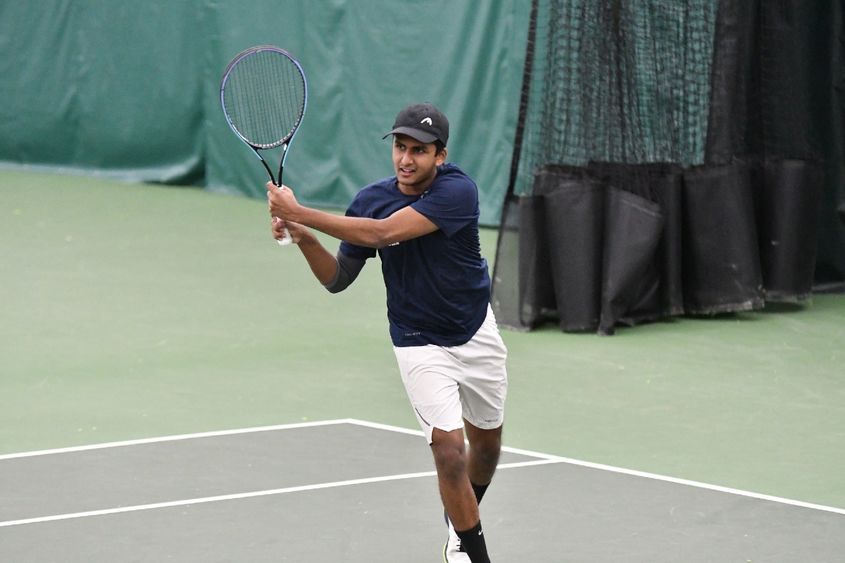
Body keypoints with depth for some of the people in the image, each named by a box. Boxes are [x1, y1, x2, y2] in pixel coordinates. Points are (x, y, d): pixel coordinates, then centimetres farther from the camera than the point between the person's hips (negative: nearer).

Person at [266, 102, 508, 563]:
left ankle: (462, 522, 47)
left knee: (486, 442, 19)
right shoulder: (371, 199, -11)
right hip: (421, 346, 0)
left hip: (477, 333, 0)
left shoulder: (457, 190, -24)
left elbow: (382, 233, -35)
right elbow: (338, 278, -3)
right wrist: (304, 239, -22)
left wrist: (300, 213, -36)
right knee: (449, 446, -17)